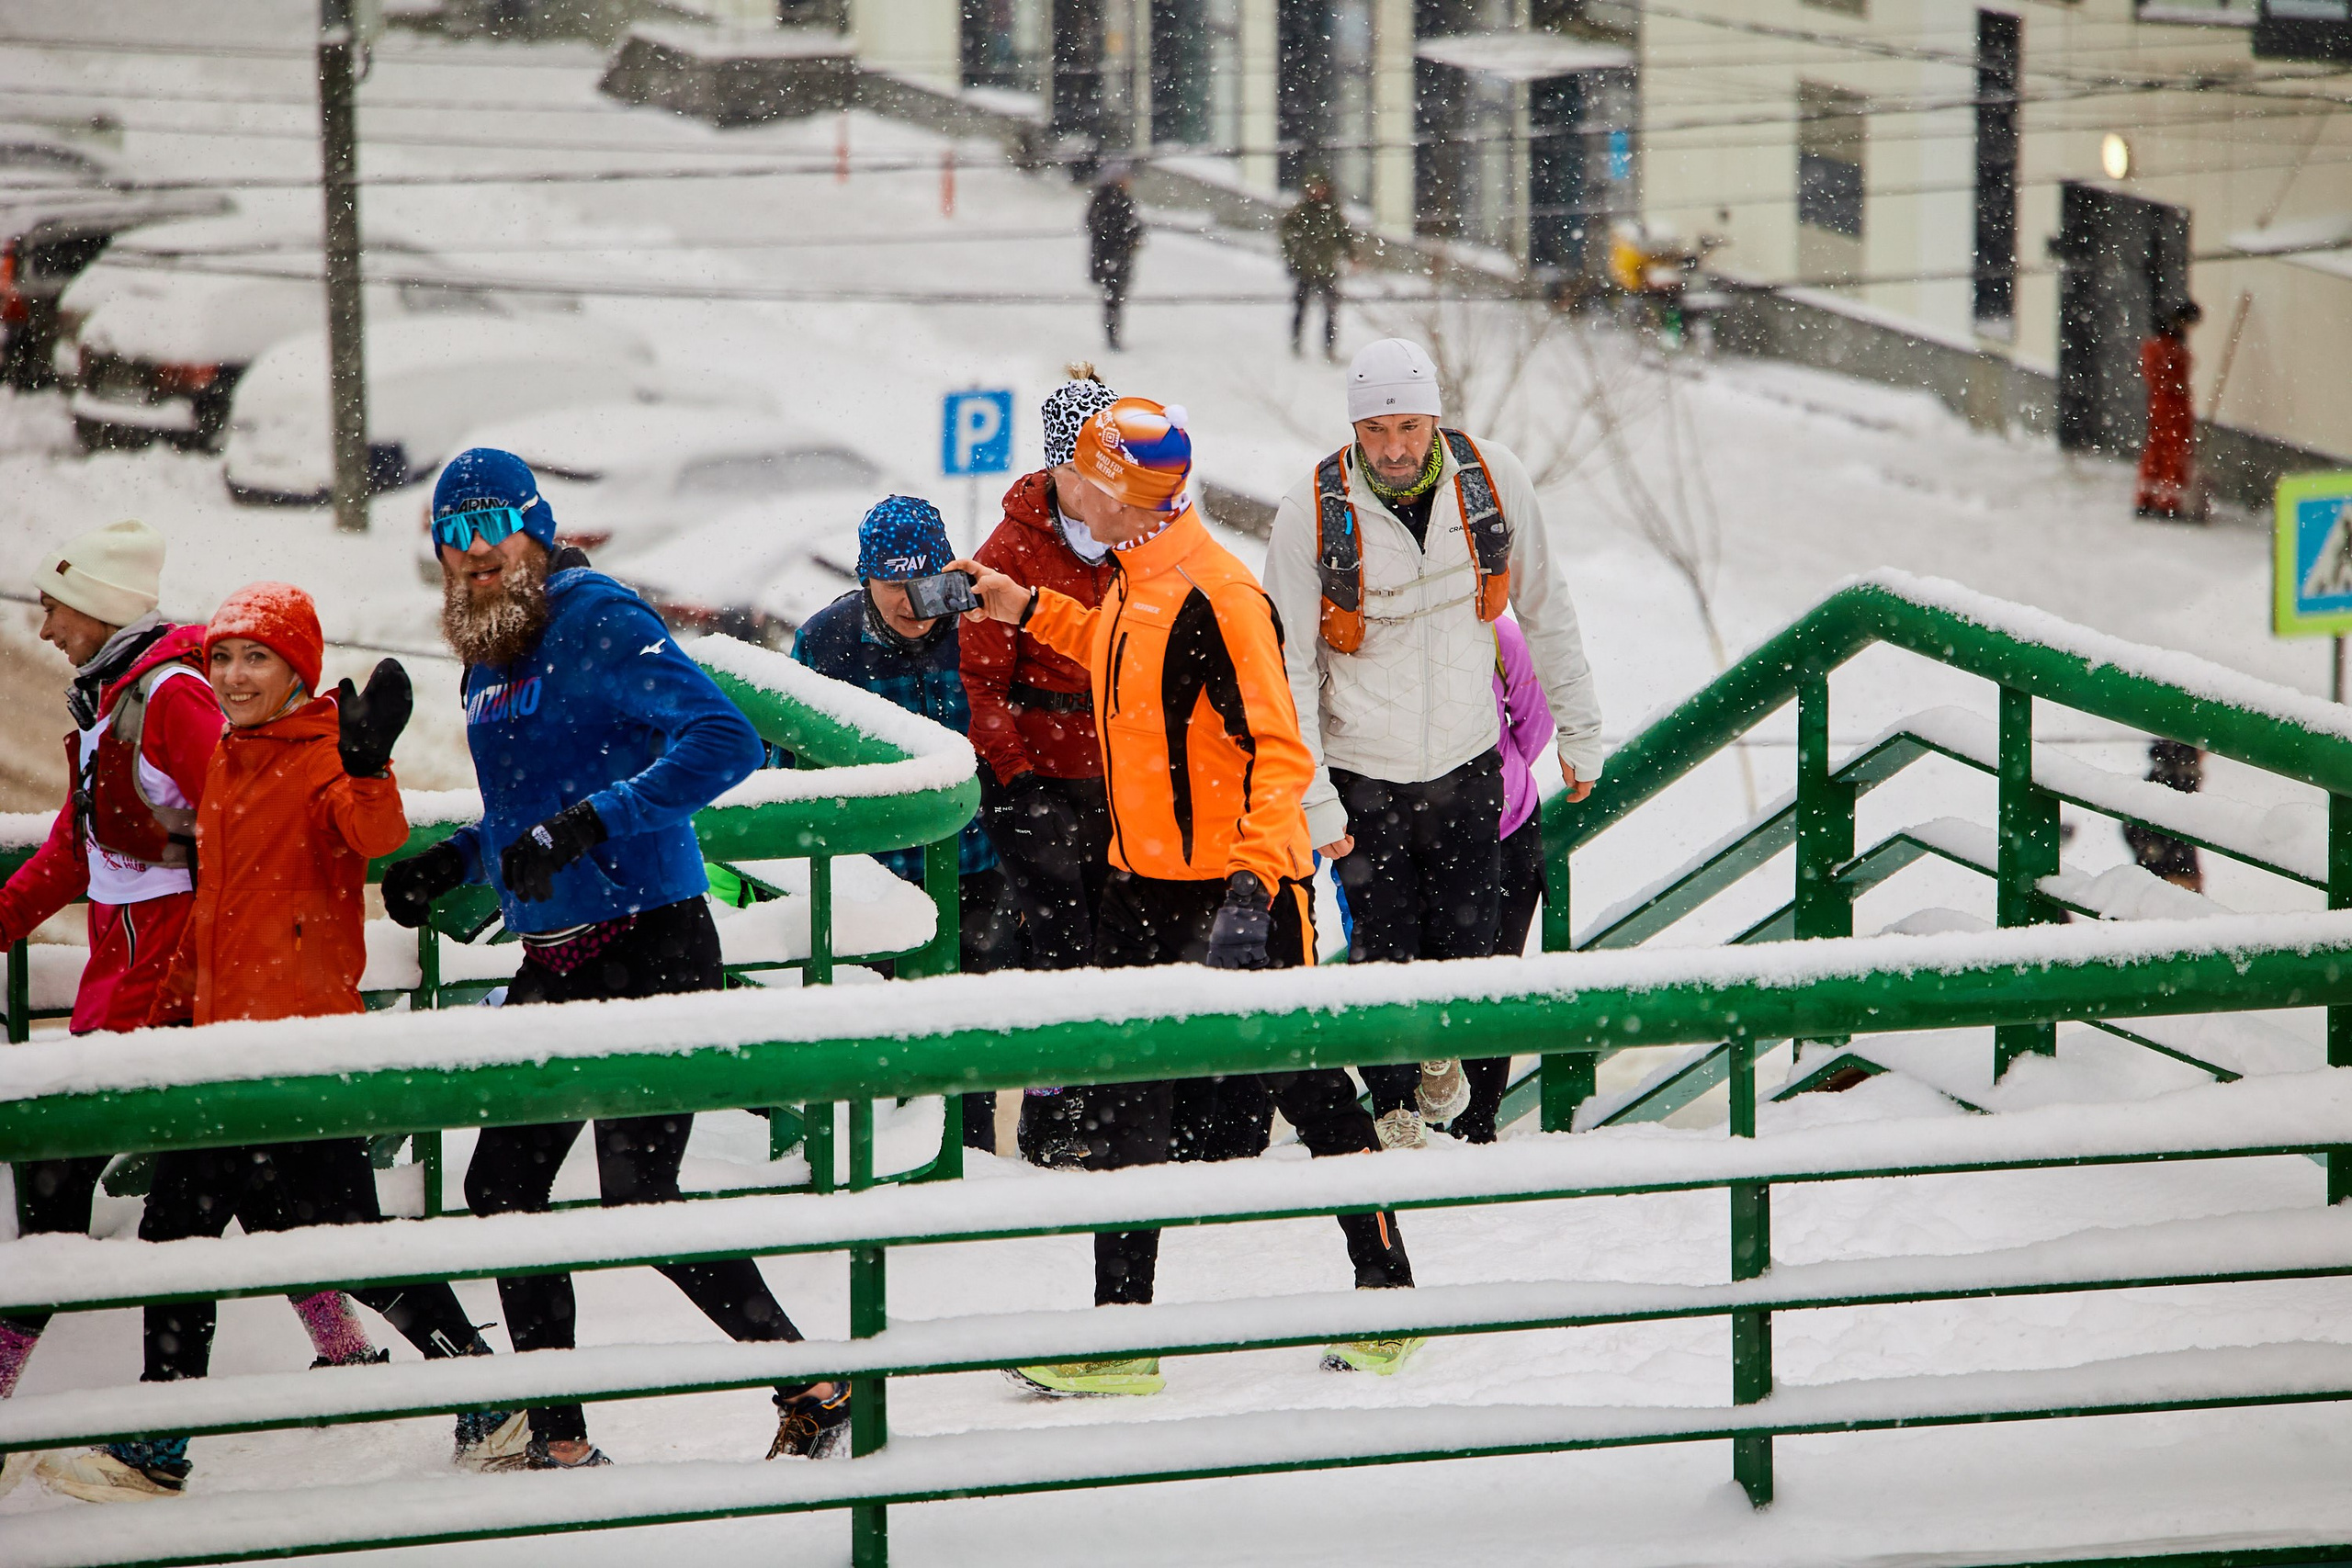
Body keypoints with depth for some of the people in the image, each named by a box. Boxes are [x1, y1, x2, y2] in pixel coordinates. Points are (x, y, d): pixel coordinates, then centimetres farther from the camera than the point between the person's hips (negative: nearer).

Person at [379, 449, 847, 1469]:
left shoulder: (600, 623, -12)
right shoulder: (486, 660, 15)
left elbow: (725, 740, -24)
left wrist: (590, 824, -29)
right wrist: (454, 862, 13)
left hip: (651, 950, -9)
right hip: (554, 963, 9)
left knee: (638, 1198, -13)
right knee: (502, 1186, 8)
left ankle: (817, 1391, -1)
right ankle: (558, 1441, 17)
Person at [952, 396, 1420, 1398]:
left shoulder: (1212, 595, -20)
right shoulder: (1133, 585, 7)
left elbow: (1274, 747, -23)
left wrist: (1255, 875, -33)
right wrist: (1030, 611, 32)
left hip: (1241, 886, -9)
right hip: (1145, 884, 9)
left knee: (1307, 1090, 3)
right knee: (1118, 1108, 5)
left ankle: (1386, 1299, 17)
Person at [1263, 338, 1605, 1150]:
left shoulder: (1492, 483, -11)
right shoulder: (1312, 513, -18)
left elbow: (1544, 611, 4)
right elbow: (1288, 668, -12)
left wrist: (1578, 726, 8)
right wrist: (1313, 798, -14)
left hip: (1468, 766, 2)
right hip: (1363, 775, -2)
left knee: (1467, 945, 10)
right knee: (1382, 954, 4)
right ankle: (1396, 1108, 27)